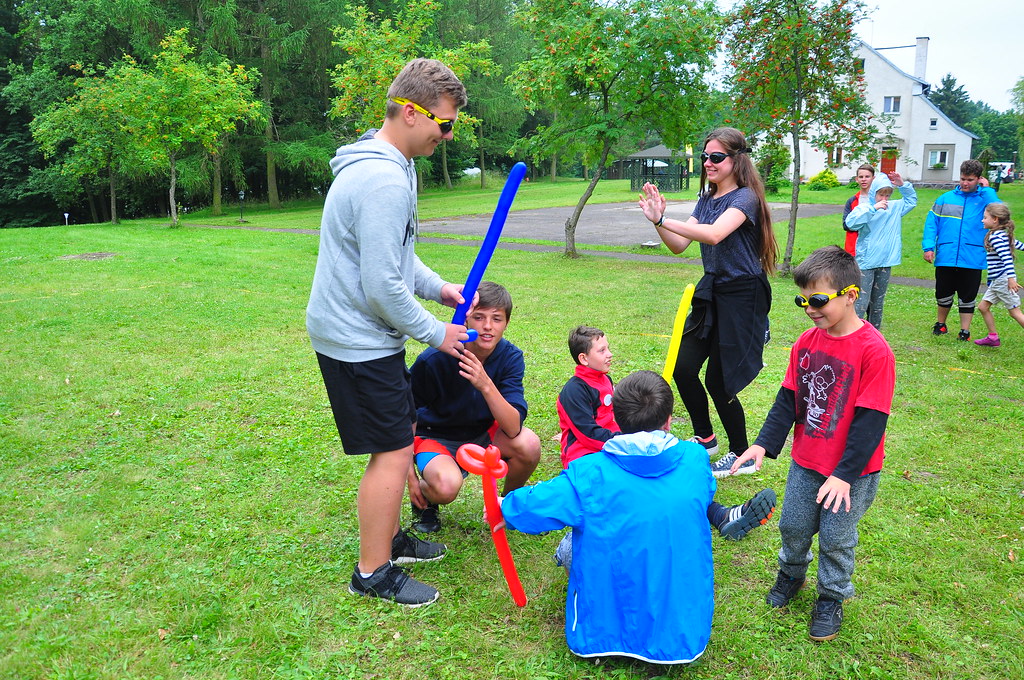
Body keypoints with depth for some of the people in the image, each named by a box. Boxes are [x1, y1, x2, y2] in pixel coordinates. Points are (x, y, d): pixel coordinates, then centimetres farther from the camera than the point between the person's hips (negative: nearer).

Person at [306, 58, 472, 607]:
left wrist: (438, 287, 9)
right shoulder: (385, 180, -24)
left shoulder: (381, 165, 11)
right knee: (393, 452, -2)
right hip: (359, 340, -11)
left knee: (400, 435, 19)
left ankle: (388, 538, 35)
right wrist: (435, 333, -12)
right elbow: (382, 286, -25)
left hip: (354, 332, 11)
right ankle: (373, 572, 14)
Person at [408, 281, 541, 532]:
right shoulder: (434, 360, -25)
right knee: (447, 485, -35)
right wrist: (410, 476, -10)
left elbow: (513, 428, -26)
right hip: (435, 437, -3)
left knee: (529, 444, -27)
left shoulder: (510, 357, -16)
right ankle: (425, 500, 4)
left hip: (482, 433, 3)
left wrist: (486, 385, -41)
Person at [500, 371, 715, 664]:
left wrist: (503, 507, 16)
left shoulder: (588, 476, -17)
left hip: (602, 633, -1)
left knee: (570, 547, 22)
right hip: (684, 635, 2)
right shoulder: (696, 461, -9)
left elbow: (530, 508, -8)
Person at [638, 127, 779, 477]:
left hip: (742, 295, -8)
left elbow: (714, 235, -31)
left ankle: (742, 454, 19)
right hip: (710, 291, 8)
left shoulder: (745, 197, -13)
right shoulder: (706, 199, 12)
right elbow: (679, 246, 7)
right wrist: (658, 221, -10)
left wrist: (663, 219, -31)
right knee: (683, 369, 5)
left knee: (718, 381, -2)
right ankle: (705, 439, 27)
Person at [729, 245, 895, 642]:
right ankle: (791, 573, 45)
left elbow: (870, 421, -22)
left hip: (852, 471, -5)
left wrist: (845, 473, -22)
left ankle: (831, 598, 34)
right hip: (805, 461, 5)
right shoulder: (806, 343, -3)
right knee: (793, 525, 17)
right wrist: (764, 444, -8)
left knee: (835, 537, 10)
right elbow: (787, 400, 1)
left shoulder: (874, 350, -22)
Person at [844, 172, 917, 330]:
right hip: (866, 262, -5)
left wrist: (903, 185, 9)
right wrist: (873, 208, -27)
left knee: (878, 302, 13)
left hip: (885, 263, 6)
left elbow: (912, 200, 25)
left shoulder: (894, 207, 11)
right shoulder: (863, 207, -7)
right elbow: (850, 222, -25)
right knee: (862, 301, -10)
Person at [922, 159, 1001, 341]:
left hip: (972, 260, -1)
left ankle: (965, 331, 18)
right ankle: (940, 324, 33)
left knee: (967, 298, 7)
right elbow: (931, 222, 4)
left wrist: (986, 189, -9)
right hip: (945, 258, 1)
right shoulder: (946, 198, 7)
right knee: (943, 294, 13)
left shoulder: (985, 198, 4)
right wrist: (928, 246, -8)